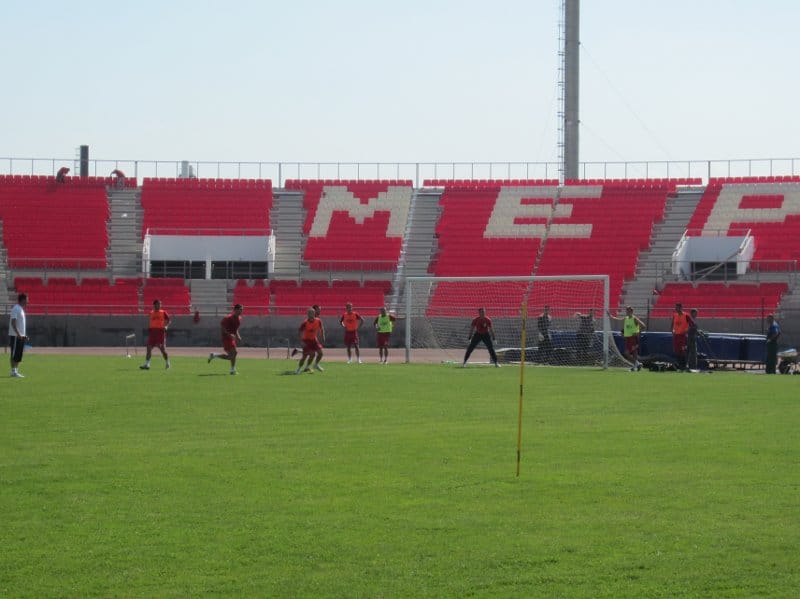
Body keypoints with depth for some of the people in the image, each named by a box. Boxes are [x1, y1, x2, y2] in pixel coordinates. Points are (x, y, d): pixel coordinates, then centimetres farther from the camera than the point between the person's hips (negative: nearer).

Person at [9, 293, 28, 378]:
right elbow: (13, 322, -20)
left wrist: (25, 335, 19)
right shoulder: (16, 309, -13)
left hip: (21, 336, 9)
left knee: (19, 355, 10)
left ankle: (16, 371, 13)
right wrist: (18, 334, -26)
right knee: (14, 354, -7)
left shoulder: (21, 309, 16)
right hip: (15, 336, -9)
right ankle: (13, 372, -7)